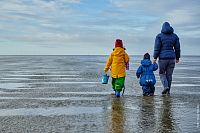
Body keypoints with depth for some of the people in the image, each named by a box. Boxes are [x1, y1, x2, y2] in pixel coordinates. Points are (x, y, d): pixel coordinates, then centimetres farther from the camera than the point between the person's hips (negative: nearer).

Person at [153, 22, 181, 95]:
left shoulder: (159, 36, -3)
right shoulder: (174, 36, 6)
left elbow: (157, 48, -8)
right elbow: (177, 48, 9)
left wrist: (155, 58, -2)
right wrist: (177, 58, 19)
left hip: (163, 58, -3)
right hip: (171, 57, 3)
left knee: (162, 73, 13)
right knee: (169, 74, 12)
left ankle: (166, 86, -7)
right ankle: (168, 91, 14)